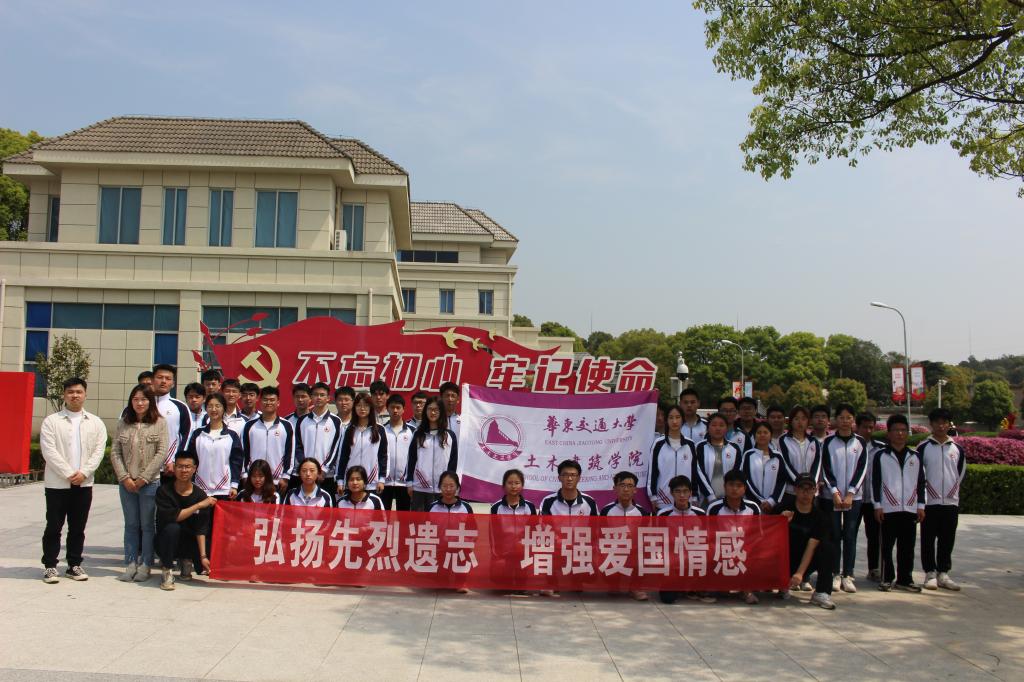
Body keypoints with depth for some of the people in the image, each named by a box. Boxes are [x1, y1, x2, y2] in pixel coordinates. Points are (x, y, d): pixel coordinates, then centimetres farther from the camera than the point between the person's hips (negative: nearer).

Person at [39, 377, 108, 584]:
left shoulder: (96, 423, 7)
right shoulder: (51, 421, 0)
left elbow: (98, 451, 1)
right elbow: (49, 451, -9)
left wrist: (83, 473, -13)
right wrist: (69, 474, -15)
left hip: (84, 484, 2)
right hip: (57, 483, -2)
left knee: (78, 527, 8)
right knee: (54, 526, 3)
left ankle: (74, 565, 18)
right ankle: (49, 566, 13)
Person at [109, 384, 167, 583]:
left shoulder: (159, 423, -1)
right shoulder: (123, 423, 8)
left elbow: (161, 453, -7)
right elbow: (115, 452, 5)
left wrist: (143, 478, -11)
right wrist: (124, 478, -6)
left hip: (150, 482, -3)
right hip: (126, 482, 3)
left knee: (147, 525, 3)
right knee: (131, 525, 9)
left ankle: (145, 566, 10)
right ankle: (130, 564, 15)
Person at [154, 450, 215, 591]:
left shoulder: (200, 495, -7)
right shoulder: (164, 491, -11)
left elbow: (201, 529, -15)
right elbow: (172, 517, -27)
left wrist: (203, 556, -24)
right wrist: (198, 505, -25)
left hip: (188, 542, 2)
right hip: (165, 542, -2)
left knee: (209, 563, -20)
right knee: (172, 528, -34)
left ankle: (185, 561, 14)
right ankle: (166, 571, -18)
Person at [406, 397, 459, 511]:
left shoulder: (449, 435, 5)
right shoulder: (418, 434, 7)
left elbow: (453, 460, 5)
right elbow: (411, 459, 7)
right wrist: (409, 482, 2)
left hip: (441, 487, -1)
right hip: (419, 486, 1)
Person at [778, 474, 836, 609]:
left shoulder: (820, 516, -8)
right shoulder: (784, 508, -9)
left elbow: (811, 546, -17)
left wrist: (800, 573, -28)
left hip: (805, 559, 1)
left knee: (826, 546, -23)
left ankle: (821, 593, -22)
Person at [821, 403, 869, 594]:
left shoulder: (860, 442, 5)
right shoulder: (828, 442, 3)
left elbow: (861, 469, 0)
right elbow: (826, 469, -1)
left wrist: (850, 494, -9)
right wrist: (835, 492, -11)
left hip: (854, 496, 1)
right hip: (831, 496, 0)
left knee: (850, 535, 1)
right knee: (834, 535, 2)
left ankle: (848, 575, 7)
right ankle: (835, 574, 8)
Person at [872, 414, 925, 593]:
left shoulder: (915, 457, 11)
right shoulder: (881, 456, 3)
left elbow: (921, 483, 12)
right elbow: (875, 482, 1)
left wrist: (920, 505, 5)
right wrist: (878, 505, -5)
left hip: (910, 509, 3)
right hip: (888, 508, -3)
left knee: (907, 546, 6)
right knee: (887, 545, 2)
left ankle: (904, 579, 15)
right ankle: (886, 579, 10)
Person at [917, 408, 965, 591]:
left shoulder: (957, 449, 8)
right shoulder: (923, 447, -1)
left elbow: (961, 473, 15)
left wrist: (953, 492, 10)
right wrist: (926, 492, -2)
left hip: (951, 502, 3)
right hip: (930, 502, -3)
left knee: (947, 541, 7)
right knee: (928, 540, 1)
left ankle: (943, 574, 15)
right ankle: (930, 574, 8)